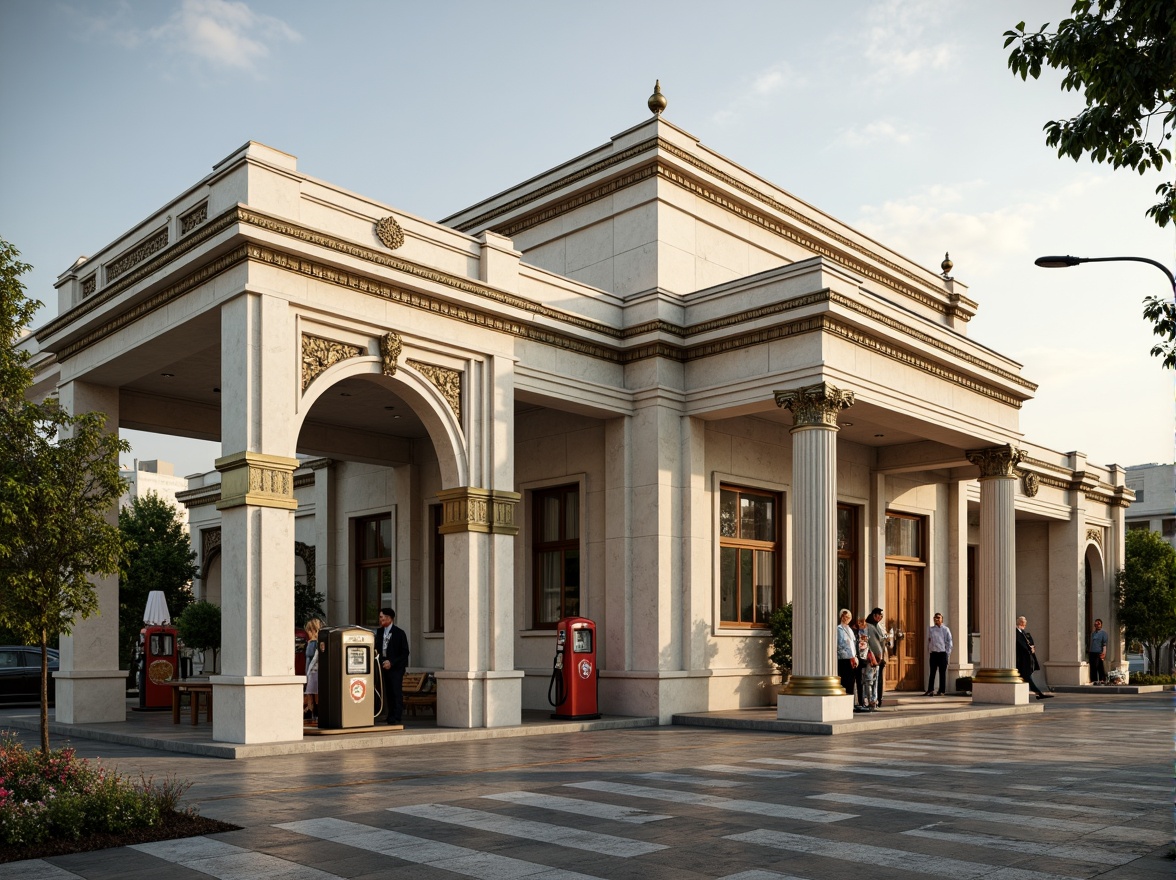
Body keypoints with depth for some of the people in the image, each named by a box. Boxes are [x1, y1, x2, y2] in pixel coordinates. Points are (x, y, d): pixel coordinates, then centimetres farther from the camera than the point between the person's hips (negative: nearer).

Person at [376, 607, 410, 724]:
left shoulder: (399, 633, -8)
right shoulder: (379, 632, 10)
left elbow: (405, 653, -7)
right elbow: (377, 646, 18)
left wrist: (391, 662, -14)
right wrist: (376, 651, -6)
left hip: (396, 667, -6)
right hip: (384, 665, 6)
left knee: (397, 691, -8)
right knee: (388, 692, 7)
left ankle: (398, 717, -6)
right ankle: (391, 715, 15)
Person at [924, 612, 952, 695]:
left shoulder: (945, 630, 1)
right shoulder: (930, 629, 8)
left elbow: (949, 642, 2)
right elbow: (929, 641, 11)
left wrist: (947, 651, -3)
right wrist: (929, 650, 4)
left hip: (942, 653, -2)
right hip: (933, 653, 2)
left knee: (942, 672, 2)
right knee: (932, 672, 3)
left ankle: (942, 691, 6)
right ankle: (930, 690, 5)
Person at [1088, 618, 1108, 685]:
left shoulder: (1103, 632, 2)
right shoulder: (1092, 633, 19)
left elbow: (1104, 643, -6)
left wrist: (1104, 652, -16)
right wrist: (1089, 652, 16)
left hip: (1099, 653, -5)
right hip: (1092, 652, 5)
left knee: (1101, 667, -5)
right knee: (1093, 667, 2)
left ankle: (1102, 680, -1)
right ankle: (1094, 680, 7)